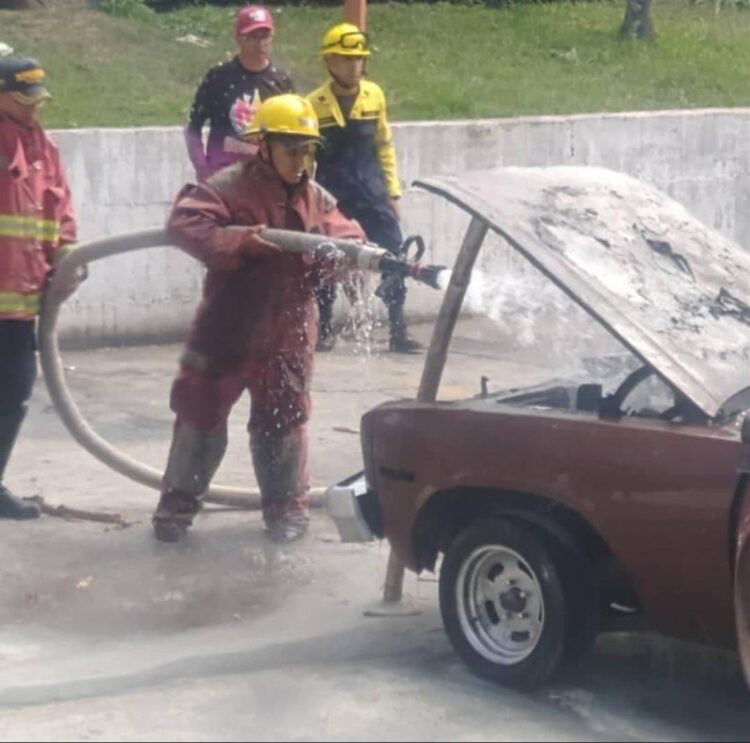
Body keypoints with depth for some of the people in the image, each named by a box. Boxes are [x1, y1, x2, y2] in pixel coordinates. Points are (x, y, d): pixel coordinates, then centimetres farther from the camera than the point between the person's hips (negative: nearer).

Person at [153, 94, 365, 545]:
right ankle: (179, 504, 18)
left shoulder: (318, 200, 6)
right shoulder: (230, 187, -11)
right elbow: (183, 223, -23)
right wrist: (239, 240, -34)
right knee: (200, 413, 5)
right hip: (225, 330, -3)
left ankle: (287, 506, 24)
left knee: (283, 422, 11)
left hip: (287, 335, 3)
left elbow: (348, 239, 2)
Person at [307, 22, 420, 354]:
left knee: (394, 257, -5)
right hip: (331, 192, -2)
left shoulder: (374, 95, 3)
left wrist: (392, 191, 9)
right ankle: (323, 330, 21)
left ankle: (398, 331, 1)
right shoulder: (315, 104, -5)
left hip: (371, 190, 2)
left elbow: (384, 146, 11)